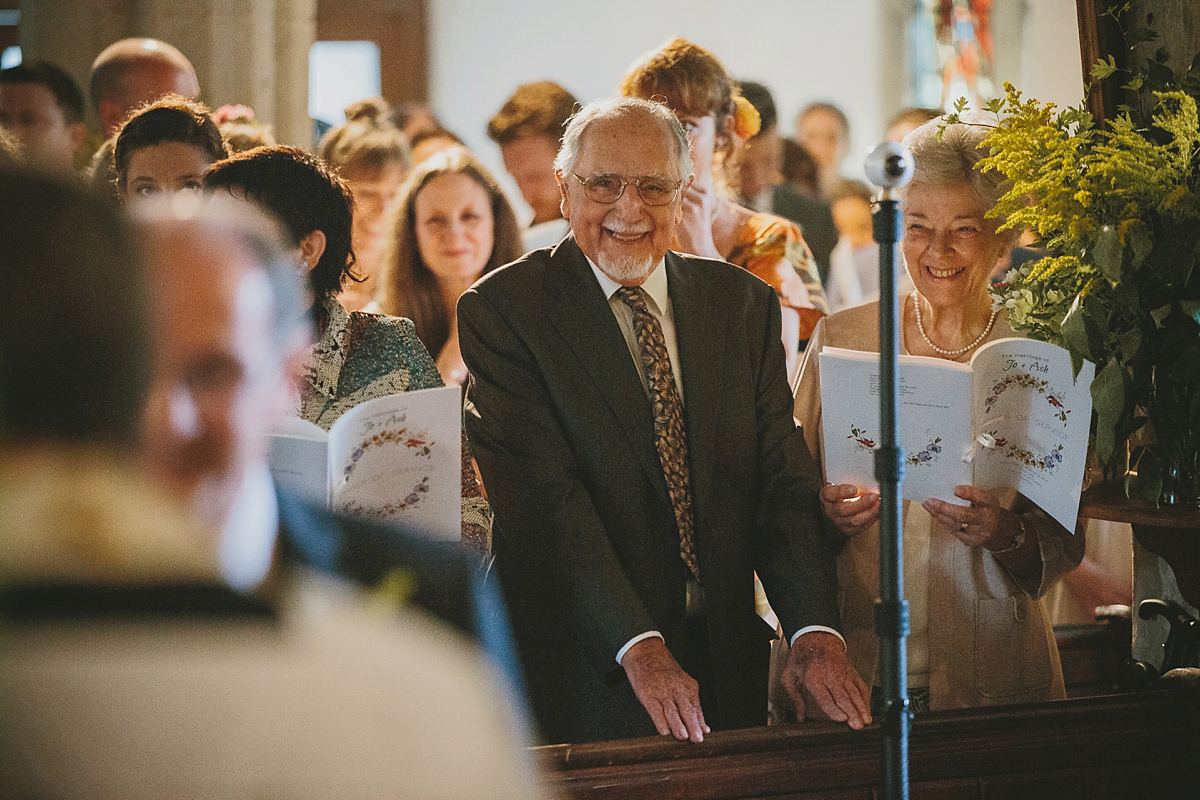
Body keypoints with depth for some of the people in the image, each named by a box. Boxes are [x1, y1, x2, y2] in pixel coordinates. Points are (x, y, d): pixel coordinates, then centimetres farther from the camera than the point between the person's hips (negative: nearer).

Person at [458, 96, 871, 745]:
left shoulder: (744, 305, 7)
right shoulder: (503, 309, -6)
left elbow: (782, 478, 0)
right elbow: (544, 497, -16)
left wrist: (816, 631, -16)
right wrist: (637, 647, -27)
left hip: (728, 668, 4)